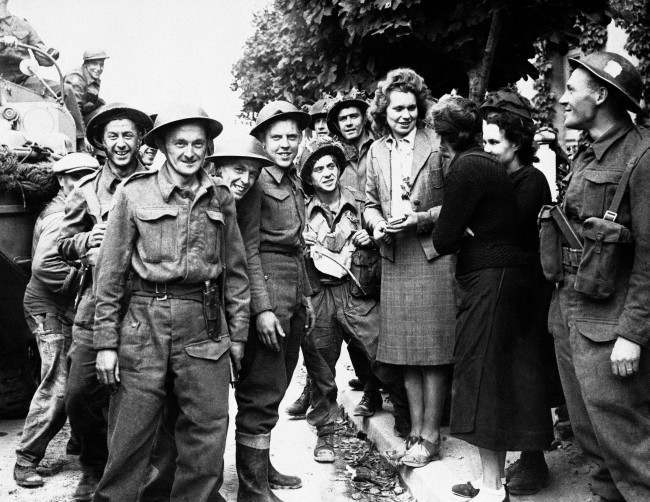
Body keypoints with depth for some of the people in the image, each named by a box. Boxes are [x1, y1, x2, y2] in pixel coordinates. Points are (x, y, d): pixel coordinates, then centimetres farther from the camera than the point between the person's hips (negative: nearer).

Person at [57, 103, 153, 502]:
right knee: (80, 396, 1)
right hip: (95, 308, 2)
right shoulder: (86, 190, 11)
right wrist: (87, 241, -7)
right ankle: (95, 469, 24)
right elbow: (63, 244, 13)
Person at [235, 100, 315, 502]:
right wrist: (262, 307, -21)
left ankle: (263, 467, 26)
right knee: (262, 392, -5)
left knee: (276, 386, 15)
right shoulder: (257, 181, -9)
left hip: (294, 286, 9)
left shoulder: (294, 183, 16)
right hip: (267, 281, -8)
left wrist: (306, 295, 20)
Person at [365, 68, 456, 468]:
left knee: (433, 350, -2)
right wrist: (378, 224, -3)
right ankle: (416, 431, 19)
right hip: (394, 257, 5)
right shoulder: (376, 151, 12)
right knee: (407, 351, 9)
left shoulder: (438, 145, -3)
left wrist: (422, 218, -16)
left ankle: (430, 436, 8)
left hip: (433, 255, -5)